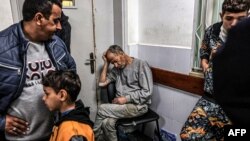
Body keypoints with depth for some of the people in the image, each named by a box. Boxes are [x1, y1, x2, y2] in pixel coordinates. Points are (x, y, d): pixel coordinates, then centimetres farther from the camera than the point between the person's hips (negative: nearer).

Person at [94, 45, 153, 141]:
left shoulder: (141, 65, -6)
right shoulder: (116, 69, 13)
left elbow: (147, 92, -13)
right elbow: (102, 83, 7)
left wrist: (126, 99, -17)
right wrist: (106, 63, 4)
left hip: (138, 105, -5)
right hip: (121, 105, 6)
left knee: (102, 109, -18)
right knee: (107, 123, -26)